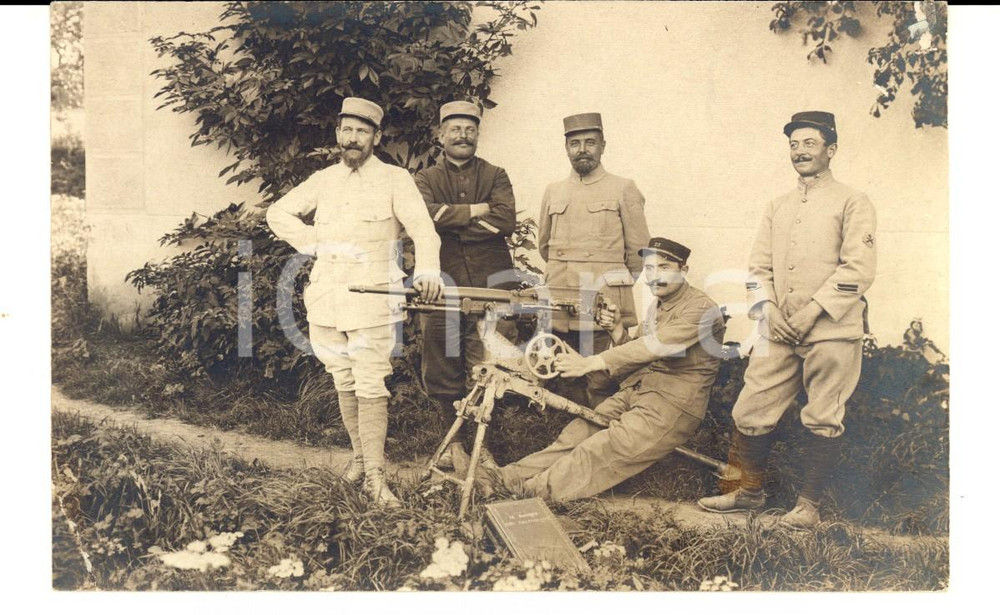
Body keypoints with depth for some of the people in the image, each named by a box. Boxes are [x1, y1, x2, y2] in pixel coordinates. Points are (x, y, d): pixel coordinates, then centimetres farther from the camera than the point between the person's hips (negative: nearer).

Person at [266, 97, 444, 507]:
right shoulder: (323, 181, 13)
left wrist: (427, 269, -32)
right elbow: (278, 213, 19)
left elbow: (422, 228, -13)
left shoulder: (395, 180, 0)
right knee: (344, 384, 12)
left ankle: (375, 475, -3)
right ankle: (360, 455, 27)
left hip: (372, 300, -4)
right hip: (326, 299, 5)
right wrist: (315, 243, 3)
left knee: (371, 387, -8)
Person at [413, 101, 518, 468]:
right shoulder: (426, 180, 15)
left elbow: (505, 221, -6)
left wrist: (451, 218, -8)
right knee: (444, 366, 2)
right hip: (442, 283, 1)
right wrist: (473, 211, -9)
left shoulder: (495, 177, 14)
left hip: (489, 284, -1)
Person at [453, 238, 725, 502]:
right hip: (634, 393, 7)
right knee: (577, 433, -12)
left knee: (598, 451, -23)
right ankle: (506, 477, -21)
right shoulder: (657, 307, 18)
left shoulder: (702, 309, -11)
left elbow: (656, 346, -26)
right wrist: (617, 330, -3)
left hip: (672, 407, -7)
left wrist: (591, 363, -31)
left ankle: (531, 492, -31)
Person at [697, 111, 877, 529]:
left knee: (823, 422, 2)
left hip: (831, 333, -5)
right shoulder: (777, 207, 17)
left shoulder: (852, 203, 1)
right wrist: (766, 312, -4)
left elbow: (858, 270, -9)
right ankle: (750, 491, 21)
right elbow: (758, 266, 13)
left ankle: (809, 503, 16)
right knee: (750, 413, 4)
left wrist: (811, 312, -15)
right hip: (777, 334, 5)